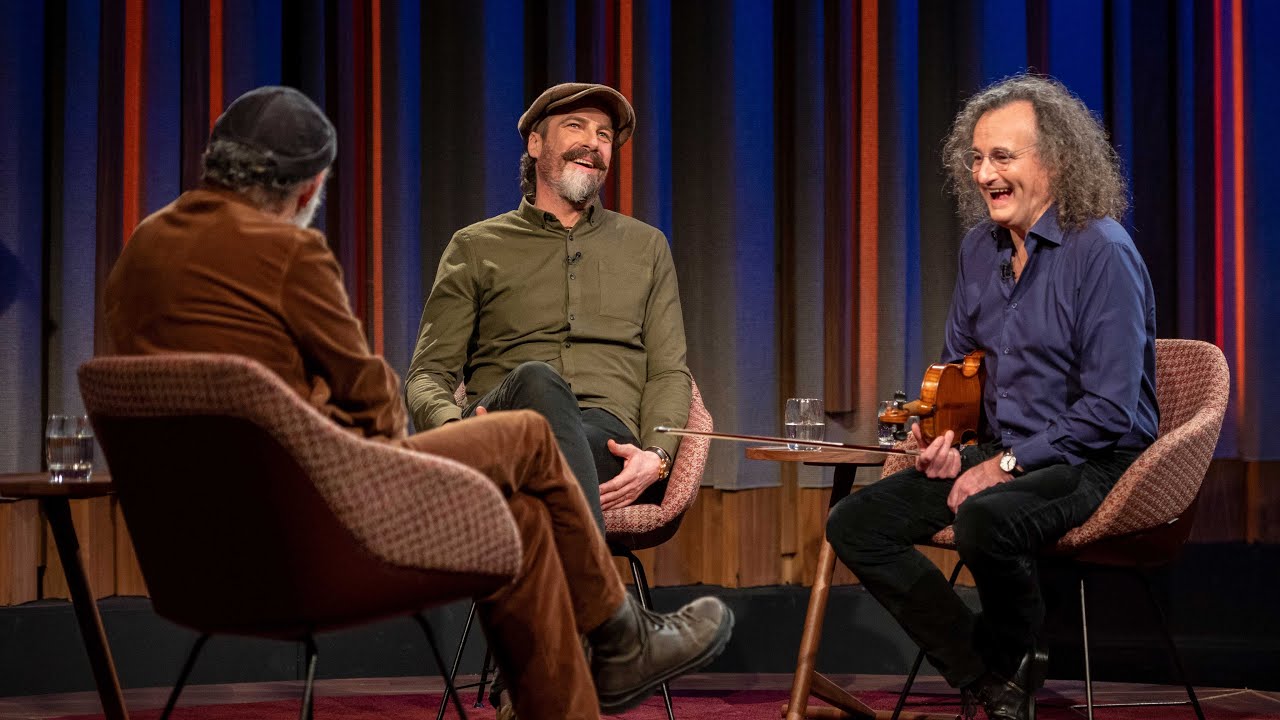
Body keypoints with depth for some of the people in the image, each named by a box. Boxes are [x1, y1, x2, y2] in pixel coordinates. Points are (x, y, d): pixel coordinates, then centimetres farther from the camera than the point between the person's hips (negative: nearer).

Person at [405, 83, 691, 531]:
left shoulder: (647, 247, 26)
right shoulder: (475, 248, 20)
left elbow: (669, 372, 18)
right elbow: (428, 374, 14)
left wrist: (655, 457, -5)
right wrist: (453, 427, -13)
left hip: (609, 435, 1)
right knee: (537, 379, -39)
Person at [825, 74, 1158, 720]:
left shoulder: (1102, 252, -16)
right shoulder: (980, 248, 7)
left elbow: (1110, 411, -21)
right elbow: (956, 364, 21)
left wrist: (1006, 465, -20)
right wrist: (941, 434, 1)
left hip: (1095, 462, -8)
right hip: (999, 453, 8)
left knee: (984, 519, -38)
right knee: (854, 524, -5)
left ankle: (1013, 655, -5)